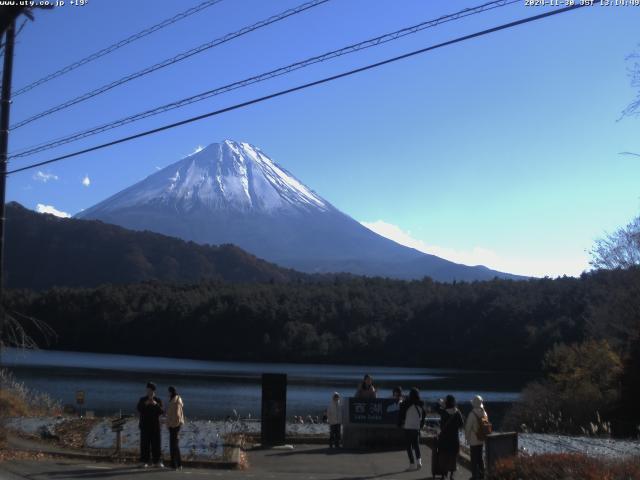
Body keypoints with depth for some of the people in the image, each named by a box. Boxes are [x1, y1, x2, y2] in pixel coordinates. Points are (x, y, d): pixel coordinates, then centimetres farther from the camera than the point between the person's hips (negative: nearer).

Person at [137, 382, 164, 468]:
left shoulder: (158, 400, 5)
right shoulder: (142, 400, 5)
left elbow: (161, 412, -4)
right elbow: (139, 409, -8)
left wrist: (156, 405, -19)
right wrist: (145, 404, -22)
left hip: (155, 425, 0)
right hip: (145, 425, 0)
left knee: (156, 443, -1)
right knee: (145, 443, -2)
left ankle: (157, 462, 2)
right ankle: (144, 462, 3)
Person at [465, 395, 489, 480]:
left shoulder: (472, 414, -19)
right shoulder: (484, 413, 1)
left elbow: (468, 427, -14)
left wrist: (467, 437, -1)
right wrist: (484, 435, 14)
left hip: (474, 440, -6)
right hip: (481, 439, 6)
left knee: (474, 458, 1)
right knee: (480, 457, 18)